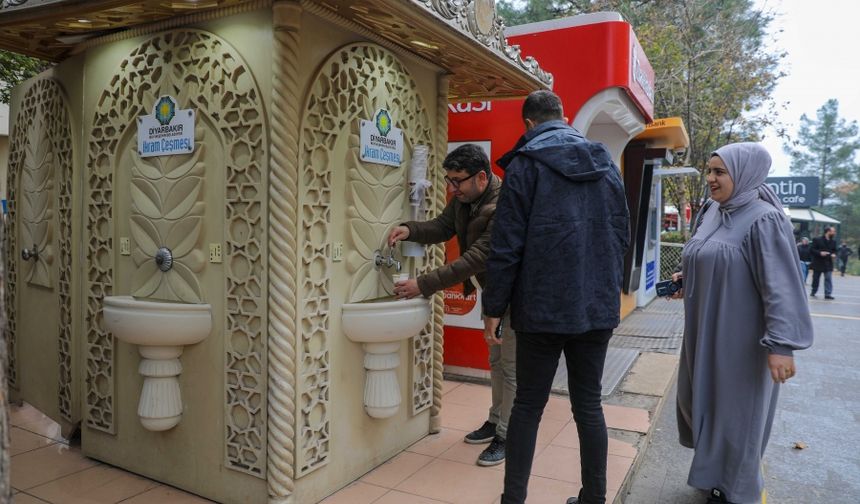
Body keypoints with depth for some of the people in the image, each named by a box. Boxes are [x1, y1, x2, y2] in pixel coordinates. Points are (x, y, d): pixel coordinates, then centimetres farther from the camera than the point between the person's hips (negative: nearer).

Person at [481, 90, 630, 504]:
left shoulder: (525, 164, -6)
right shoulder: (606, 164, 9)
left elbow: (506, 244, -10)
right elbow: (621, 236, 12)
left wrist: (494, 306, -3)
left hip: (543, 307, -4)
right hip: (598, 307, 4)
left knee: (528, 406, 8)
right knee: (588, 405, 14)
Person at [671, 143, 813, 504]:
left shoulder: (764, 220, -17)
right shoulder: (713, 213, 6)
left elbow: (781, 286, -22)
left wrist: (781, 344, -26)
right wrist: (685, 278, 5)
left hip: (741, 338, -8)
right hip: (705, 332, 8)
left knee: (735, 411, 7)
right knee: (700, 400, 17)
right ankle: (713, 473, 38)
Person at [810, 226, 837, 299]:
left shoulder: (833, 242, 9)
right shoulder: (817, 240, -6)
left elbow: (834, 250, 20)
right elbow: (811, 250, -9)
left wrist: (833, 254, -3)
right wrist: (820, 253, -22)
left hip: (828, 264, 3)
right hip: (818, 263, -3)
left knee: (829, 279, -7)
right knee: (816, 279, 8)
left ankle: (828, 294, -6)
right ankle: (813, 292, 24)